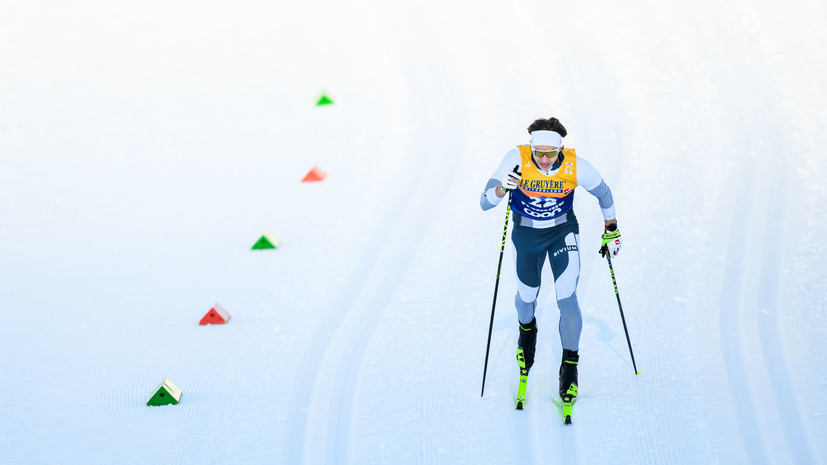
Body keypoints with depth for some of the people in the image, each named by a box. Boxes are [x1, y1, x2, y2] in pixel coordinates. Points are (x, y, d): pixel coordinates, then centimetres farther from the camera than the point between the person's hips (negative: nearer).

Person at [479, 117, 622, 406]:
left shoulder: (576, 166, -26)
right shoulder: (517, 160, -27)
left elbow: (603, 193, -5)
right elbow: (485, 203, -27)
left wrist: (611, 231, 5)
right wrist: (503, 188, -48)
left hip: (563, 232, -1)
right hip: (526, 235, 1)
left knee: (567, 298, -13)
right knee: (527, 296, 17)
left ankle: (570, 366, 5)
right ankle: (526, 328, 54)